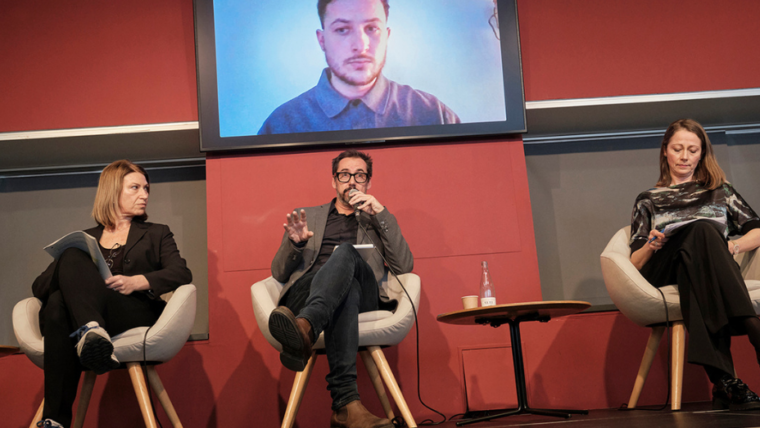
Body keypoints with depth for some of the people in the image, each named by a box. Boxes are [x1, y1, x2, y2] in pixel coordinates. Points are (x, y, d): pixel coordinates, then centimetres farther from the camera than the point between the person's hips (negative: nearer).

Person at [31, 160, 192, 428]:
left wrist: (136, 282, -12)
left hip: (137, 316, -2)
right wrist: (73, 280, -6)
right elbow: (39, 286, 20)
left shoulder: (156, 234, 26)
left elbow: (182, 274, 7)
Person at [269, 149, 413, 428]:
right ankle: (346, 402, -55)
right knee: (346, 291, -38)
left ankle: (305, 327, -64)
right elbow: (279, 273, 22)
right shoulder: (309, 216, 31)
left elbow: (404, 266, 12)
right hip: (306, 291, 0)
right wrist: (294, 243, -1)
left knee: (346, 252, -35)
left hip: (364, 298, 0)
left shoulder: (378, 221, 31)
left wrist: (380, 213, 7)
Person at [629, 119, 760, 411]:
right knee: (703, 231, -36)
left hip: (711, 275, 1)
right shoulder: (648, 200, 27)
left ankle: (722, 381, -59)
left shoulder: (720, 191, 30)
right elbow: (635, 263, 15)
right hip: (663, 275, 0)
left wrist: (734, 246, -3)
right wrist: (650, 247, -8)